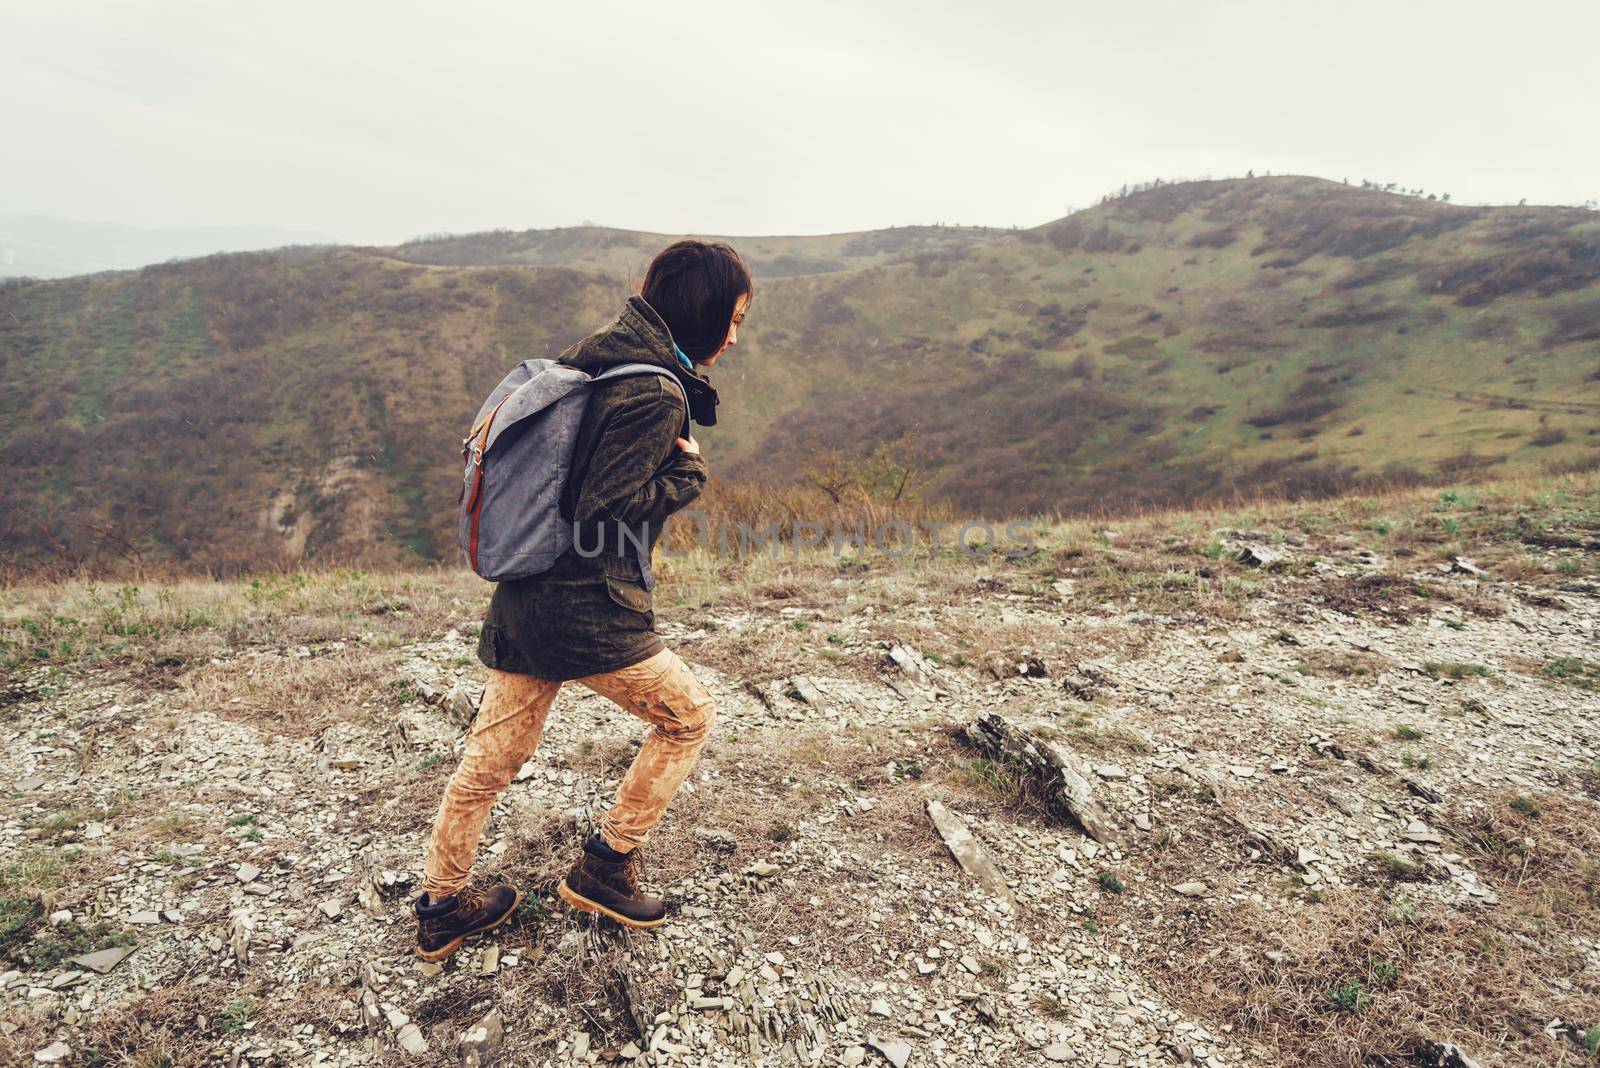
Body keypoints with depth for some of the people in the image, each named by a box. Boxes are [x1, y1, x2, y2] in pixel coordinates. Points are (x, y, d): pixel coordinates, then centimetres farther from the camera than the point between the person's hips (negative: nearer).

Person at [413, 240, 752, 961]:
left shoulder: (600, 358, 11)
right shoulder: (657, 393, -18)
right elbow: (604, 514, -21)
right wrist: (686, 473, -7)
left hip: (522, 600, 9)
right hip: (588, 613, -9)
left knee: (488, 761, 18)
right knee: (688, 717, 13)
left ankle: (441, 909, 34)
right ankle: (604, 868, 22)